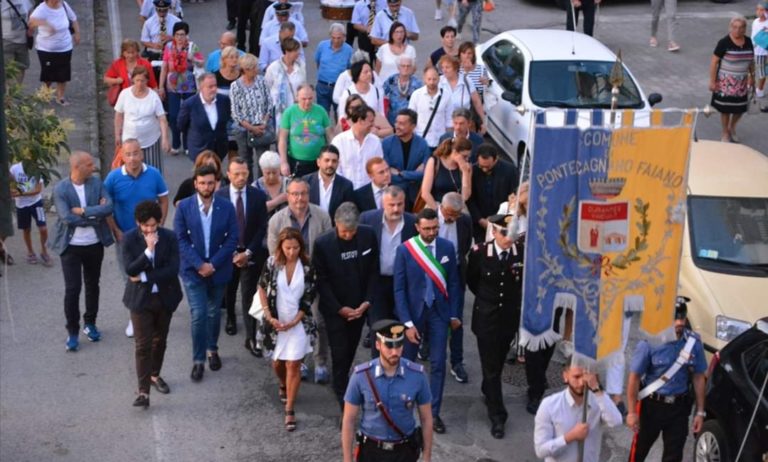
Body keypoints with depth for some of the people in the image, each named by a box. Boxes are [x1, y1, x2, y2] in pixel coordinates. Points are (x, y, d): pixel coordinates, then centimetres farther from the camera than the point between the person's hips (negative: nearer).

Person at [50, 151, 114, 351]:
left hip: (95, 244, 4)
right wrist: (95, 214, -15)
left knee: (92, 285, 15)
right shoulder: (60, 189, -12)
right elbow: (67, 218, -21)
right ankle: (72, 331, 9)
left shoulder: (96, 183, -2)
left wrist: (83, 211, -21)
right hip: (71, 246, -3)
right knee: (72, 288, -4)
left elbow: (109, 207, -15)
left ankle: (90, 323, 32)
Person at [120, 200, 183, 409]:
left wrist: (144, 277, -17)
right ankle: (143, 391, -6)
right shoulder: (129, 239, -10)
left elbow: (173, 269, -14)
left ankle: (154, 375, 39)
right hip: (140, 298, -2)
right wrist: (148, 250, -30)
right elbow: (130, 270, -18)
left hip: (165, 297, 2)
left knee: (160, 340, 17)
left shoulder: (169, 237, -7)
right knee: (143, 345, -6)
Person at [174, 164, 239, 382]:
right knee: (198, 315, -7)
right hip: (193, 270, -1)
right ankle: (198, 360, 3)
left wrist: (213, 264, -14)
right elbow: (181, 239, -7)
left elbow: (232, 239, -6)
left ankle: (212, 350, 36)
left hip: (218, 270, 1)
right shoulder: (184, 207, -6)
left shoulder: (226, 207, -5)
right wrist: (199, 264, -15)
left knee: (214, 313, 15)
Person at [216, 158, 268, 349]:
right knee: (228, 290, 19)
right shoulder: (219, 196, -7)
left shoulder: (258, 196, -6)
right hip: (227, 253, 1)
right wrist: (231, 253, -10)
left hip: (251, 254, -1)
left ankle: (251, 338, -2)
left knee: (249, 296, -5)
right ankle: (230, 318, 46)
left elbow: (262, 228, -4)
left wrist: (248, 252, -12)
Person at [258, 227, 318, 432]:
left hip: (298, 323, -2)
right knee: (277, 362, 15)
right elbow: (262, 289, 3)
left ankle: (289, 410, 2)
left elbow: (308, 299, -5)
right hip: (276, 322, 2)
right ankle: (284, 386, 48)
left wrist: (294, 321, -13)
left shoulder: (308, 268, -11)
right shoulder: (272, 263, -9)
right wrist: (269, 316, -6)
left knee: (293, 364, -5)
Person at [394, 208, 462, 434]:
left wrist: (455, 314, 4)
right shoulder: (405, 250, -12)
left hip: (439, 311, 1)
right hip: (413, 310, -1)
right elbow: (399, 289, -10)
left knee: (438, 363, 2)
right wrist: (408, 323, -13)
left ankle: (433, 413, 12)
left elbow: (453, 283, 3)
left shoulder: (447, 248, -5)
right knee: (407, 361, 14)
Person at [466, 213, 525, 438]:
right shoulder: (479, 252, -16)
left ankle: (488, 391, 46)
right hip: (486, 317, -2)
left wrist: (511, 298, 10)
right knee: (491, 367, 0)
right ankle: (497, 416, 8)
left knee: (498, 363, 19)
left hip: (510, 317, 2)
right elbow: (471, 279, 3)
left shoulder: (521, 252, -13)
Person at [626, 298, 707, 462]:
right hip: (651, 405, -3)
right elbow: (634, 377, -11)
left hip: (679, 407, 3)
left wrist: (700, 411, 3)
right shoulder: (649, 343, -16)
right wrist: (632, 412, -11)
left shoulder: (693, 342, -6)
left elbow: (699, 377, 3)